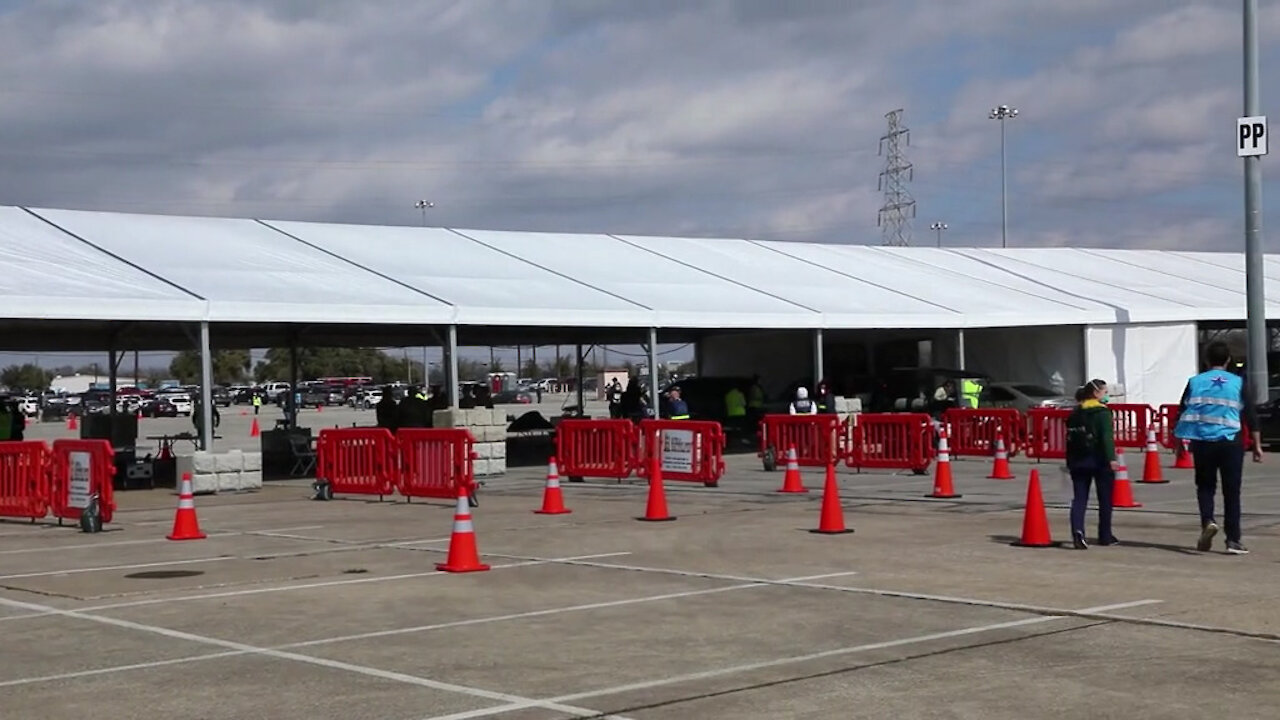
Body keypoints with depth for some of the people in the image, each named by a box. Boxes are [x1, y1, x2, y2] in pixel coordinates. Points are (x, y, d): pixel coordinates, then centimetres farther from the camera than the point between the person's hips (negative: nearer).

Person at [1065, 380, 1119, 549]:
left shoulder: (1075, 413, 12)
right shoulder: (1102, 411, -7)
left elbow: (1070, 438, 13)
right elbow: (1107, 436, -18)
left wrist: (1070, 462, 17)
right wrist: (1111, 458, -21)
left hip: (1078, 461, 5)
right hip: (1099, 460, -5)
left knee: (1079, 498, 1)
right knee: (1105, 499, 8)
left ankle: (1077, 531, -20)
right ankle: (1105, 536, 15)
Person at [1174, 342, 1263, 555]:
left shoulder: (1195, 382, 4)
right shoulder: (1239, 383, 2)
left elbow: (1182, 414, 4)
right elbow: (1251, 415, 1)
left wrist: (1179, 441, 13)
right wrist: (1257, 445, 6)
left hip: (1203, 442, 1)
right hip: (1231, 442, -1)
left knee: (1205, 486, 15)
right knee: (1231, 492, 5)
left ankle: (1208, 521, -10)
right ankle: (1233, 540, 3)